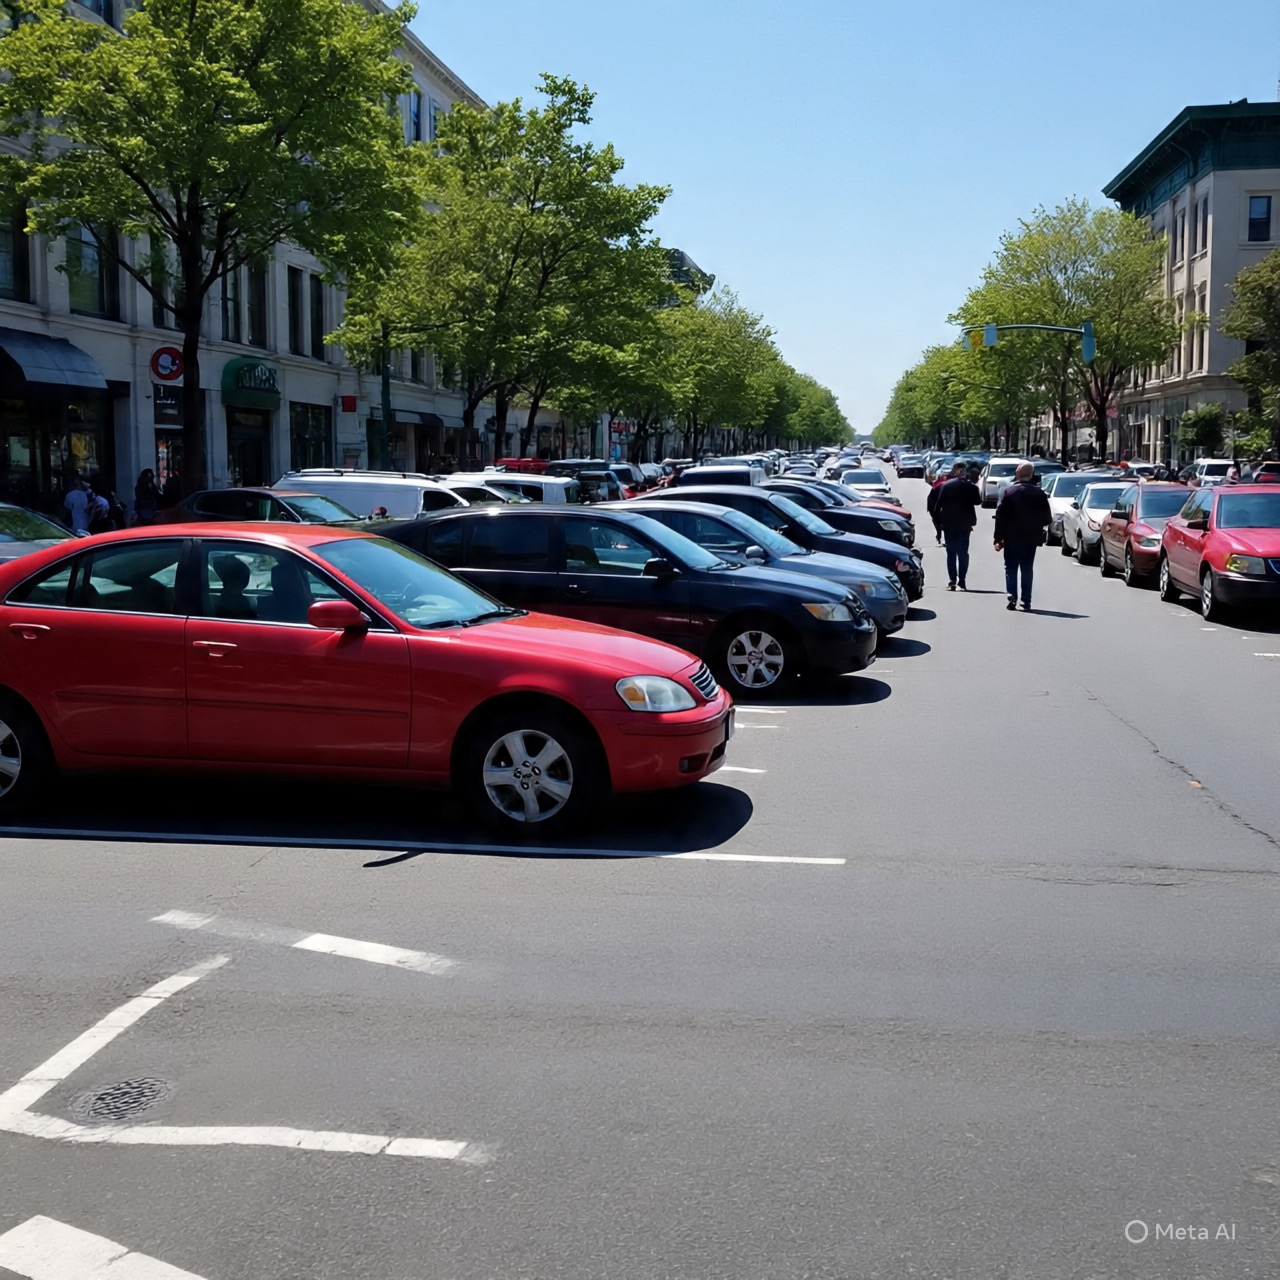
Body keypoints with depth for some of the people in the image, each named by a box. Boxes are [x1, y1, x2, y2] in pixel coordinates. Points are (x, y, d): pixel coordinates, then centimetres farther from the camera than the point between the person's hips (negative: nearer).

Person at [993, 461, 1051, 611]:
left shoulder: (1009, 491, -8)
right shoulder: (1039, 493, -3)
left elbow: (1000, 515, -9)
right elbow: (1047, 518, 0)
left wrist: (998, 538, -5)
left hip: (1012, 537, -2)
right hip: (1031, 538, 2)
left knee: (1011, 568, 6)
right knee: (1027, 569, 9)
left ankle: (1012, 598, -6)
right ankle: (1026, 601, 7)